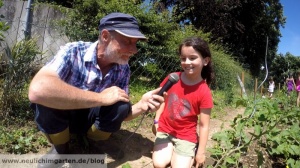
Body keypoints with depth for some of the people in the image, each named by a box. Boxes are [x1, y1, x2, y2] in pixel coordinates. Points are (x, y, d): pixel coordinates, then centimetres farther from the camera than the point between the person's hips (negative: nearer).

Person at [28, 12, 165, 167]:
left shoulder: (123, 69, -13)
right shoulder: (73, 52, -26)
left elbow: (122, 114, -7)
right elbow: (37, 90, -44)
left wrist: (141, 106, -30)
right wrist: (101, 98, -37)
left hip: (91, 119, 3)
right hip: (61, 116, -2)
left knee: (121, 106, -26)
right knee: (46, 98, -33)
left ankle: (95, 143, 4)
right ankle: (60, 148, -4)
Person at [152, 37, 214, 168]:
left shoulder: (204, 93, -18)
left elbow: (204, 125, -12)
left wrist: (201, 152, -7)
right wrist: (156, 121, 0)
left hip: (186, 136, -2)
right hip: (165, 129, 2)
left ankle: (191, 154, 20)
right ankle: (170, 151, 18)